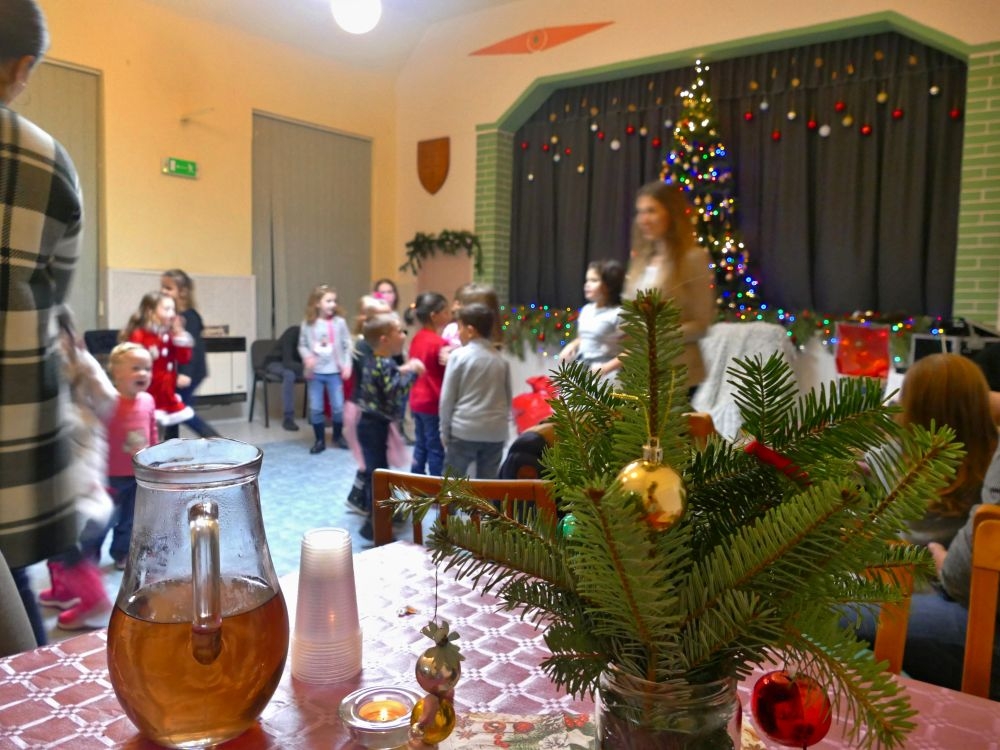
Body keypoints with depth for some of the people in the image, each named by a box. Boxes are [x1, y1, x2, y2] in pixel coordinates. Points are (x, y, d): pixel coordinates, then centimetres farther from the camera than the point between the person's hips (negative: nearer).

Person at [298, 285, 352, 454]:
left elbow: (347, 346, 0)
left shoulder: (339, 322, -3)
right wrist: (307, 357, -13)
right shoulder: (307, 324, -1)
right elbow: (302, 345, 6)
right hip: (315, 372, 1)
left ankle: (338, 436, 26)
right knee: (315, 408, 4)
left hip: (334, 372, 0)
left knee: (338, 406, 4)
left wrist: (347, 365, -7)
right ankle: (320, 440, 18)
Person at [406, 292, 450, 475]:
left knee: (420, 446, 17)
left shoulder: (417, 339, 5)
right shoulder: (439, 343, -19)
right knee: (436, 450, 3)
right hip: (434, 404, -8)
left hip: (417, 401, 8)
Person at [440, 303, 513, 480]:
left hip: (464, 430, -4)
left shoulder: (459, 355, -6)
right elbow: (508, 398, 12)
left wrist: (444, 430, 5)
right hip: (496, 432, 4)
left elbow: (447, 398, -4)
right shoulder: (501, 359, 6)